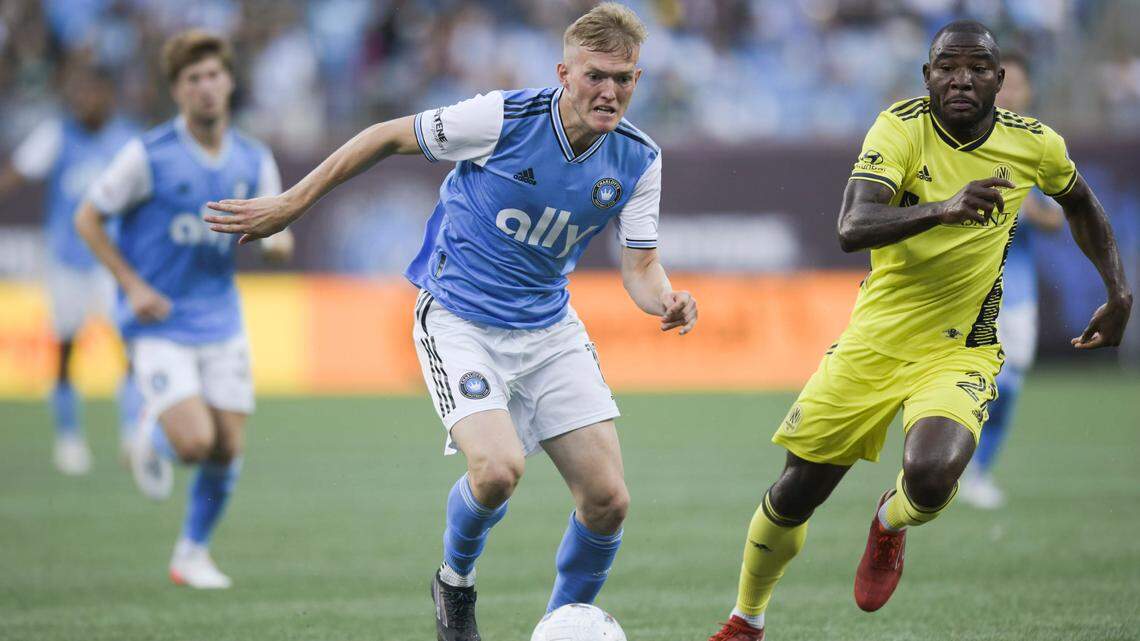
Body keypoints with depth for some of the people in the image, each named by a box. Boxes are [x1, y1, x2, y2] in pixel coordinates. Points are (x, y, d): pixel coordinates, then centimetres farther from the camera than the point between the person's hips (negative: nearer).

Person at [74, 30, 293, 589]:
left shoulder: (253, 161, 3)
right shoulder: (149, 155, -11)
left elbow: (278, 237, 13)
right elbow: (87, 219, -3)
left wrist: (276, 241, -14)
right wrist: (134, 286, -11)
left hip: (222, 325, 5)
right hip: (160, 327, -5)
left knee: (227, 450, 2)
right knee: (194, 441, -18)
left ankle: (192, 554, 25)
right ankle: (153, 440, 19)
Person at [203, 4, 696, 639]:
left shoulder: (638, 160, -7)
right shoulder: (505, 117, -20)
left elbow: (640, 264, 0)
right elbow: (389, 137, -8)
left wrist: (666, 299, -25)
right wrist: (291, 204, -4)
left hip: (549, 328, 5)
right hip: (459, 320, -5)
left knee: (608, 499, -5)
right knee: (498, 469, -27)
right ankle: (456, 580, 7)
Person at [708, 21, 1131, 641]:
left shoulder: (1035, 145, -5)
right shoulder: (900, 127, -14)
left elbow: (1081, 204, 19)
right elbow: (852, 228, -30)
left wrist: (1119, 293, 13)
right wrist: (942, 209, -45)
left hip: (962, 352, 0)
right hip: (875, 340, 0)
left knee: (931, 477, -29)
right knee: (794, 494, 6)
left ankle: (890, 523, 10)